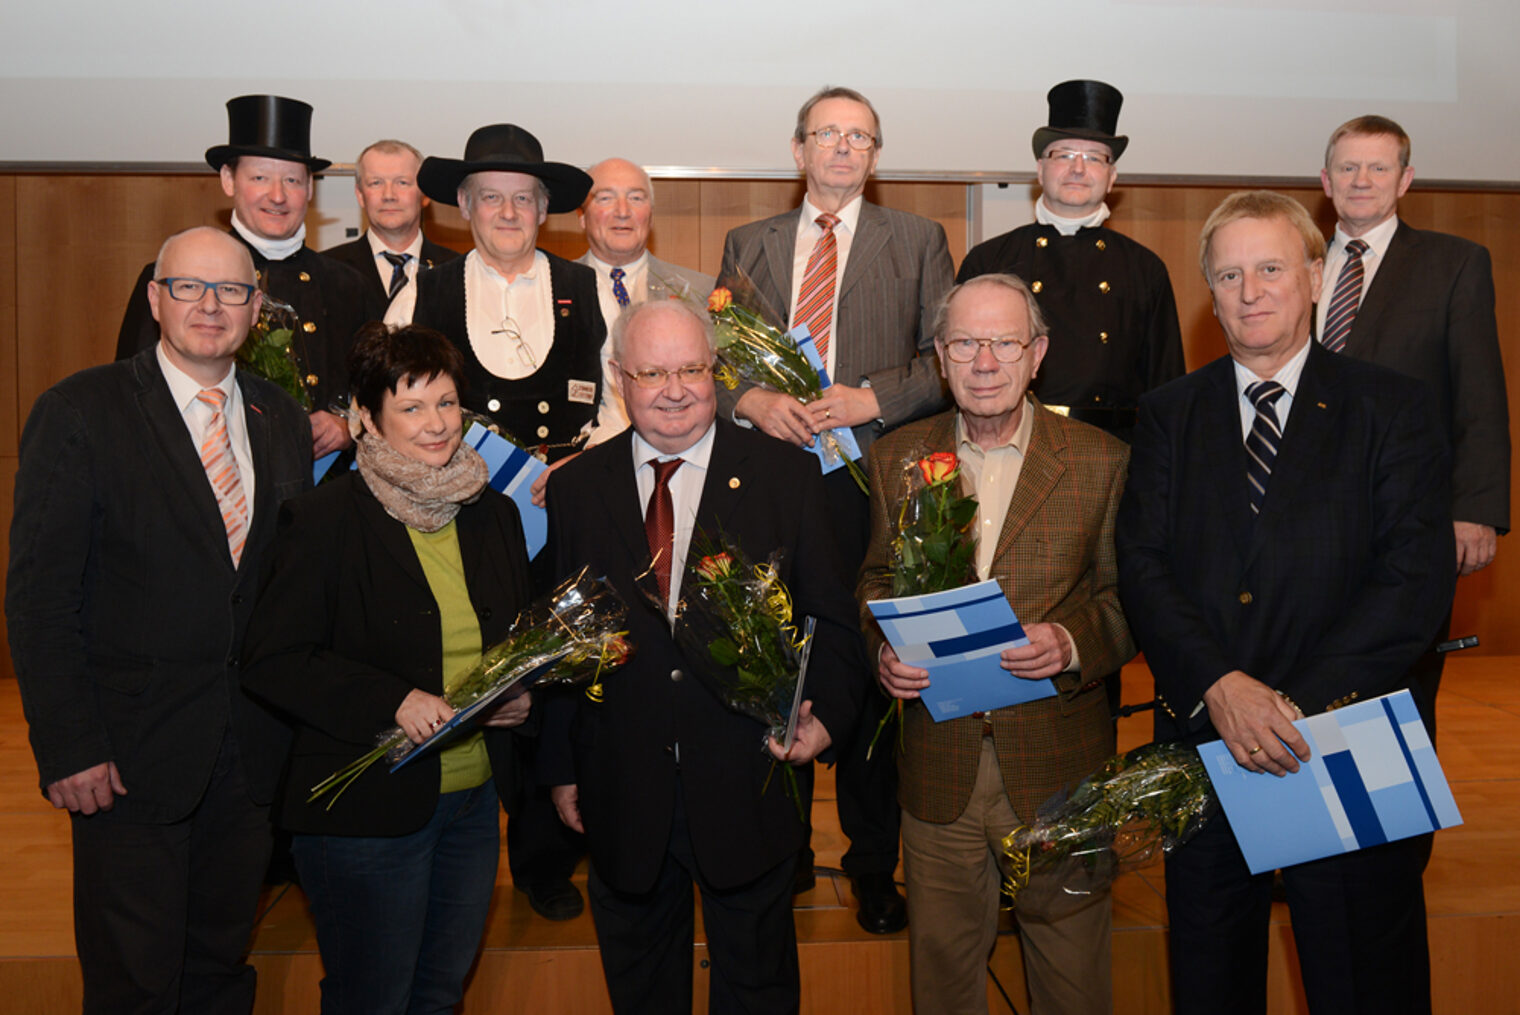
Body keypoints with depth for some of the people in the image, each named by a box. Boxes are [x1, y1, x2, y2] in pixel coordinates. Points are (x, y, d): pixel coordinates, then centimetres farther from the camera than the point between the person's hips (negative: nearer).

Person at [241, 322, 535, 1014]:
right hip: (366, 809, -5)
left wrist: (521, 691, -4)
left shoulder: (494, 515, 7)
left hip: (475, 800, 6)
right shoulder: (326, 518, -11)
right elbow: (272, 660, -13)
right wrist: (392, 701, -23)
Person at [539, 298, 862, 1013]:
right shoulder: (575, 488, 1)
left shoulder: (788, 477, -3)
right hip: (622, 792, 2)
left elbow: (832, 618, 0)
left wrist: (825, 712, -15)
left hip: (747, 785, -1)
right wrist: (561, 766, 4)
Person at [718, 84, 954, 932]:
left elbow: (951, 356, 2)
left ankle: (874, 865, 18)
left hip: (871, 484, -2)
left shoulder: (918, 240, 9)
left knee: (871, 673, 1)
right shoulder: (748, 244, 17)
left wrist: (873, 398, -13)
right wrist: (752, 399, -8)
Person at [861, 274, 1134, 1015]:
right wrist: (883, 650, -9)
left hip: (1059, 765, -1)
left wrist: (1071, 643, -20)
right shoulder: (897, 458, 3)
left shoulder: (1100, 461, -3)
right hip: (938, 766, 2)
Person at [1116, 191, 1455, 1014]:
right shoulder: (1169, 414, 7)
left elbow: (1420, 576, -10)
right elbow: (1141, 566, -3)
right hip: (1201, 740, 2)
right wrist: (1219, 685, -19)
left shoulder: (1390, 407, 0)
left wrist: (1299, 702, -20)